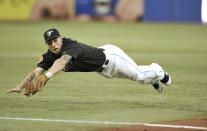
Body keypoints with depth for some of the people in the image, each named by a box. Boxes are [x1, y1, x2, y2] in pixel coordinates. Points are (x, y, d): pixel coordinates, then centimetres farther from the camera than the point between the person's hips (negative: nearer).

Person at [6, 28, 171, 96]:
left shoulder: (71, 46, -40)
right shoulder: (49, 56, -18)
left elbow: (62, 61, -60)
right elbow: (36, 72, -26)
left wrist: (47, 75, -77)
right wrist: (20, 87, -42)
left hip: (110, 55, -7)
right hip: (103, 70, 7)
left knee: (138, 74, 6)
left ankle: (156, 71, 39)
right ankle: (153, 80, 53)